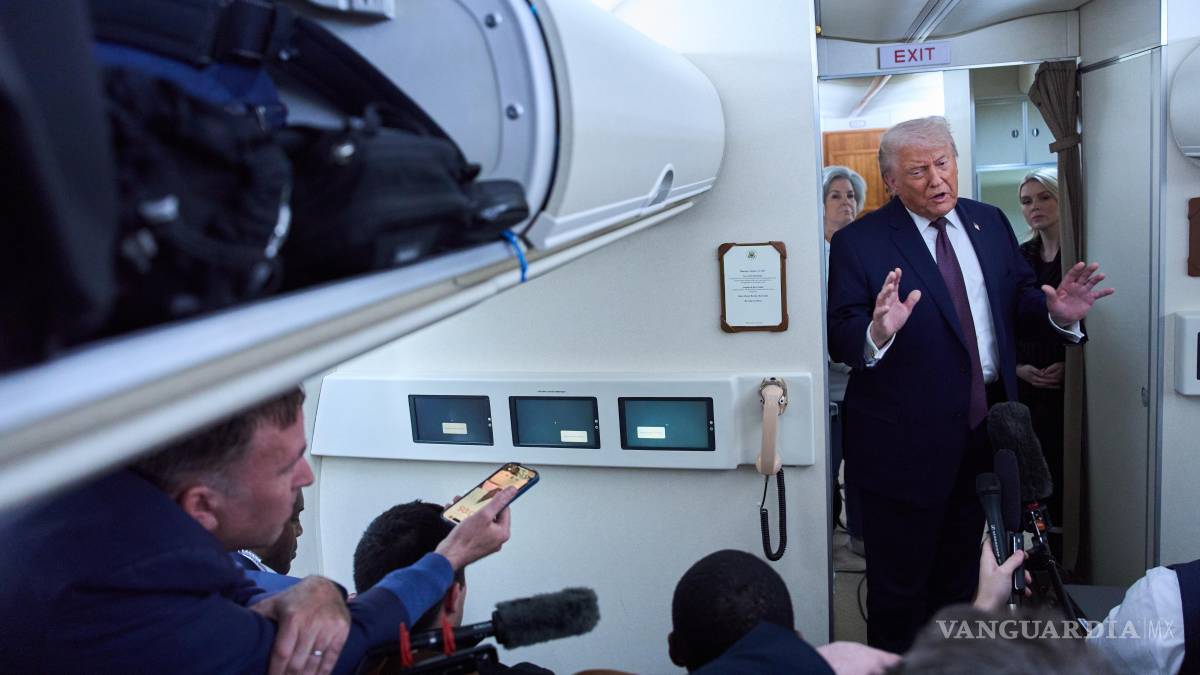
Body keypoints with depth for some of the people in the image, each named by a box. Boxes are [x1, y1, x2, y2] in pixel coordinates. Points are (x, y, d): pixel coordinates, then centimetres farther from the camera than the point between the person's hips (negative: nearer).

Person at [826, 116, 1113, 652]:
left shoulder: (990, 223, 6)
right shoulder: (858, 242, -11)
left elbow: (1018, 304, 7)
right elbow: (840, 339, -17)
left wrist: (1056, 312, -14)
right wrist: (877, 332, -38)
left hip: (985, 427, 6)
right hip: (906, 441, -5)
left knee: (960, 576, 23)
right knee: (898, 587, 9)